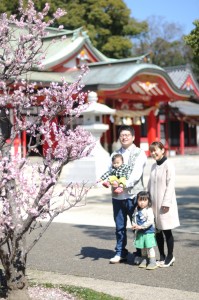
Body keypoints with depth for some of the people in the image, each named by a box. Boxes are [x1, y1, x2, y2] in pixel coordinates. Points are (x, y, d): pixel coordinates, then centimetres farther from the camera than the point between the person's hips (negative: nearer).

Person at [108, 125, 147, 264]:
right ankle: (120, 253, 22)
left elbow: (136, 173, -13)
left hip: (133, 195, -4)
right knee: (119, 226, 11)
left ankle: (140, 253, 14)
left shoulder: (139, 153, 0)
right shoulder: (115, 154, 16)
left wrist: (124, 185, -24)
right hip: (117, 195, 4)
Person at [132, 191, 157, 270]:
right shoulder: (137, 210, 5)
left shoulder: (149, 210, -16)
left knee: (150, 247, -5)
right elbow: (134, 218, 17)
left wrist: (141, 226, -23)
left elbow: (150, 221, -23)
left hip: (149, 232, -7)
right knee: (142, 248, 17)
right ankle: (144, 261, 29)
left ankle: (152, 262, 1)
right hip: (140, 233, 7)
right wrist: (134, 225, -3)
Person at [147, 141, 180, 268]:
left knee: (167, 231, 2)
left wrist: (166, 203, -18)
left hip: (164, 204, -7)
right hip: (154, 204, 7)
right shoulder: (154, 166, 12)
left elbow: (170, 185, -14)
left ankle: (170, 256, 14)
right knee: (157, 231, 10)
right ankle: (162, 256, 21)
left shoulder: (168, 165, -10)